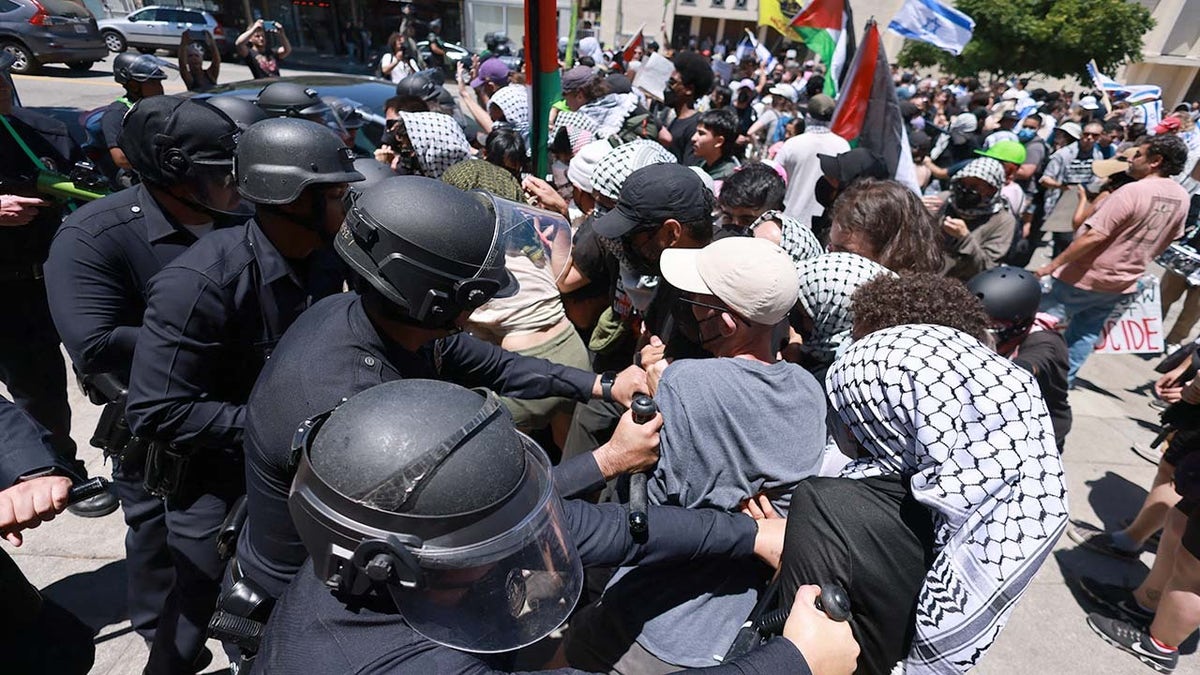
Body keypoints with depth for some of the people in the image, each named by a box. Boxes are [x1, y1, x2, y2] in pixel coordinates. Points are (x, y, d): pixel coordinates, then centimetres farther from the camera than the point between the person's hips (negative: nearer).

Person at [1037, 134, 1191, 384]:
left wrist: (1051, 265, -24)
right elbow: (1166, 240, 16)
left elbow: (1094, 236, -27)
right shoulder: (1182, 197, 4)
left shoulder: (1134, 191, -22)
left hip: (1083, 279, -8)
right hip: (1123, 283, 8)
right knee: (1086, 333, 17)